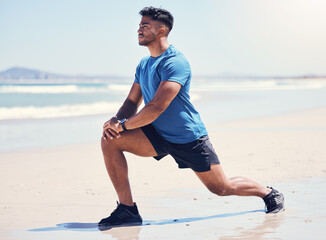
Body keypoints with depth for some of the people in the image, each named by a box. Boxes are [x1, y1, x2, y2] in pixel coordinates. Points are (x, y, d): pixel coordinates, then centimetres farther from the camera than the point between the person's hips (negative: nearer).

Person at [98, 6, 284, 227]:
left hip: (189, 138, -7)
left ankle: (269, 193, 31)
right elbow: (132, 102, 11)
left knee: (222, 188, 2)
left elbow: (157, 107, -28)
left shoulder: (174, 62, -21)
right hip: (158, 136, 7)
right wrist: (116, 120, -10)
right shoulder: (144, 65, 7)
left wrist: (123, 125, -22)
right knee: (110, 140, -14)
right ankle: (127, 209, -10)